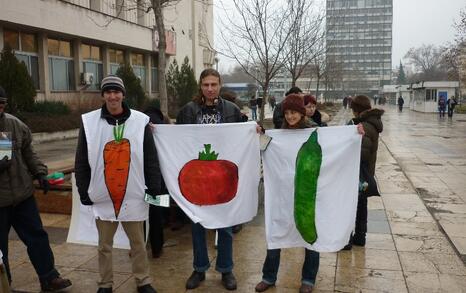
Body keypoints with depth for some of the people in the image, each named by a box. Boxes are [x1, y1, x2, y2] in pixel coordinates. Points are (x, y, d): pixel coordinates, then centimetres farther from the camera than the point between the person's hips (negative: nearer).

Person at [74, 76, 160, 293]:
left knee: (138, 243, 13)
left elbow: (151, 159, 1)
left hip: (133, 196, 0)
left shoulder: (140, 121, -3)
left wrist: (154, 188, -2)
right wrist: (84, 192, 0)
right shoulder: (89, 122, -2)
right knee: (105, 245, 15)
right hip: (102, 197, 1)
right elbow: (81, 162, 3)